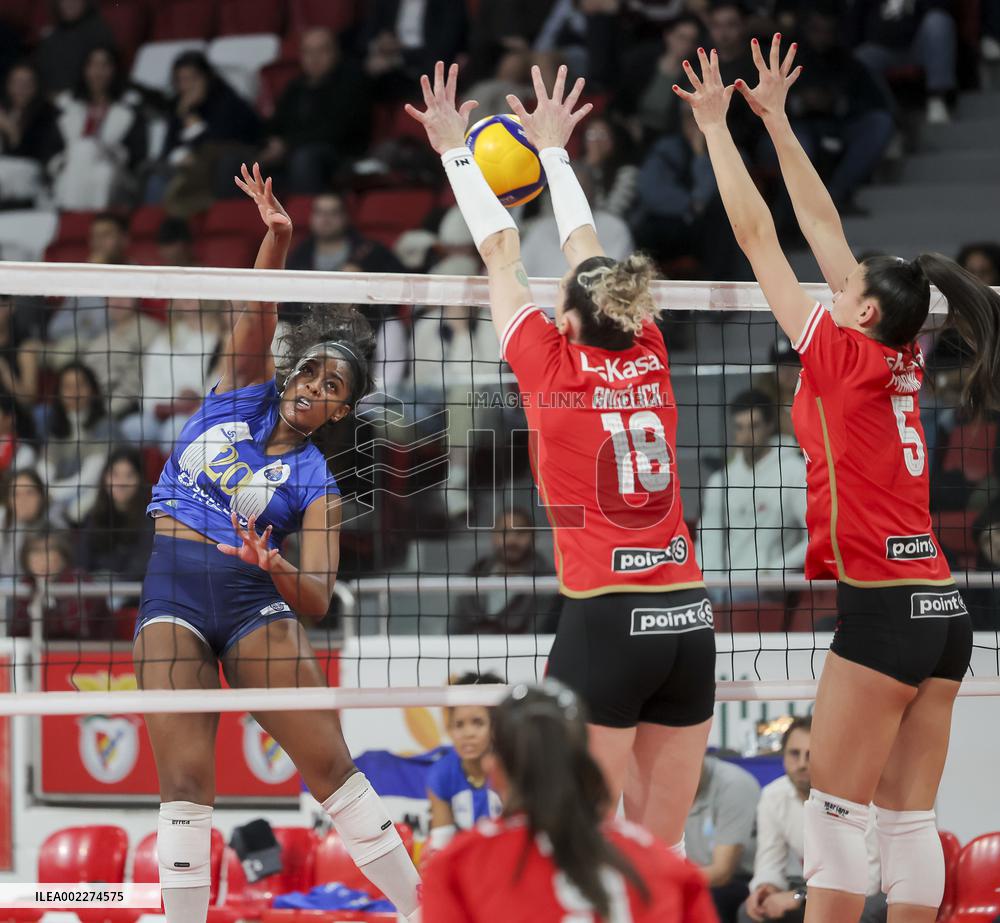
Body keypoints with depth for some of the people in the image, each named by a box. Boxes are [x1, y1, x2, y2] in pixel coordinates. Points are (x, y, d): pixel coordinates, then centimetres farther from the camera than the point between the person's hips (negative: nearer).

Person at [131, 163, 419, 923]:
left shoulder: (316, 485, 6)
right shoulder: (244, 394, 13)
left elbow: (318, 598, -3)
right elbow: (258, 316, -4)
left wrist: (276, 567, -25)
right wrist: (278, 240, -21)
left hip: (253, 598, -1)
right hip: (172, 592, 1)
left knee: (330, 764, -6)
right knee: (185, 778, -8)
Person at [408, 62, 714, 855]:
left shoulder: (553, 367, -3)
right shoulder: (650, 359, 8)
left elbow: (502, 258, 11)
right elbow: (587, 253, 23)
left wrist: (456, 151, 23)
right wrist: (552, 148, 37)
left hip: (606, 618, -5)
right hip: (689, 617, 5)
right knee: (662, 851, 7)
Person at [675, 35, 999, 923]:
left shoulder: (844, 357, -8)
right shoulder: (900, 362, 10)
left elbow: (757, 238, -3)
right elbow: (824, 228, 18)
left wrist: (717, 126, 4)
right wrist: (776, 120, 23)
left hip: (883, 609, -8)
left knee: (834, 813, -2)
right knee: (909, 819, 6)